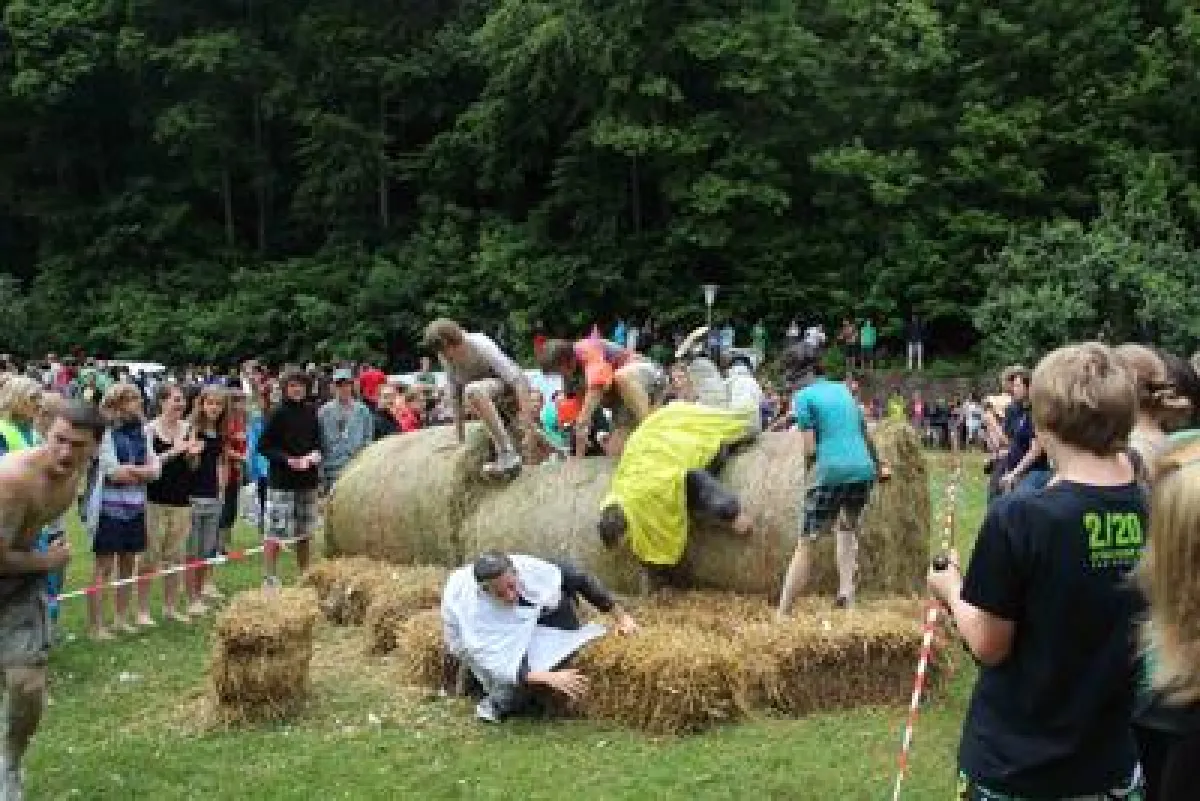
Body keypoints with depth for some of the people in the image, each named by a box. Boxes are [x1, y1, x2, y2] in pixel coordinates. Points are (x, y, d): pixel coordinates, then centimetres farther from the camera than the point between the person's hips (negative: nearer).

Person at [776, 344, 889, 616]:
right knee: (847, 528, 29)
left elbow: (810, 449, -6)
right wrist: (878, 466, 42)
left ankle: (782, 613, -1)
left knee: (806, 545, 1)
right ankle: (846, 590, 10)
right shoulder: (842, 390, 19)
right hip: (864, 470, 6)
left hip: (831, 472, -6)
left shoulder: (803, 397, 0)